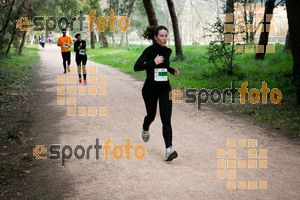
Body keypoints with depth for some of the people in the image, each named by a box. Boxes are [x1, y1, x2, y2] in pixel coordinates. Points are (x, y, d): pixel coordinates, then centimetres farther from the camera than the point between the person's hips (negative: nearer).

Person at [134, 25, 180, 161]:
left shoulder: (168, 51, 5)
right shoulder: (150, 50, -13)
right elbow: (136, 67, -19)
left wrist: (172, 71, 7)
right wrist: (153, 63, -26)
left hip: (165, 89, 3)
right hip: (150, 89, -3)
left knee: (166, 119, -10)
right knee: (151, 115, 17)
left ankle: (169, 149, -16)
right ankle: (145, 129, 53)